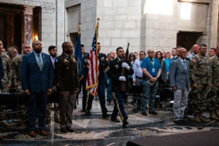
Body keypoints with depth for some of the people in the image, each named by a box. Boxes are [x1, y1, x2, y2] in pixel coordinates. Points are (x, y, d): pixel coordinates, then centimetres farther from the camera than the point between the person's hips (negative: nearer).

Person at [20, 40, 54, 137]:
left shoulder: (47, 57, 9)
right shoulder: (27, 58, -1)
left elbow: (50, 72, 9)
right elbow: (23, 74, -3)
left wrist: (50, 86, 3)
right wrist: (25, 88, -9)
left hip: (44, 88, 3)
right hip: (32, 88, -3)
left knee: (43, 109, 10)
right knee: (32, 110, 5)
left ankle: (42, 128, 20)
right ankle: (31, 129, 16)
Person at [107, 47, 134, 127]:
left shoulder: (126, 62, 13)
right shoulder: (113, 63, -1)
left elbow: (131, 72, 3)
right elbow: (109, 73, -8)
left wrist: (128, 67, -18)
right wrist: (119, 78, -19)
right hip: (116, 86, -5)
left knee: (118, 103, 15)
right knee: (119, 103, -13)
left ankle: (113, 117, 30)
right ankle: (124, 119, -17)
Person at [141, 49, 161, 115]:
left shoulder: (157, 60, 14)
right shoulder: (145, 60, -1)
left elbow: (159, 70, 10)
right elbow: (144, 70, -11)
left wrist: (156, 77, -7)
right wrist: (151, 77, -14)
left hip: (155, 80, 5)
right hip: (147, 80, -5)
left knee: (153, 96, 10)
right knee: (146, 96, -5)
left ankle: (151, 109, 17)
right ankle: (143, 110, -1)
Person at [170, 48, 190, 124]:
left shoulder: (187, 62, 12)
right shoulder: (175, 63, -6)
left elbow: (188, 73, 16)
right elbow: (172, 75, -8)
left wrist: (189, 83, 8)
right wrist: (173, 85, -14)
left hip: (186, 86, 6)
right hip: (178, 86, -6)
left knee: (184, 103, 10)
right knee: (177, 103, -1)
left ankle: (181, 116, 21)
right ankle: (176, 118, 8)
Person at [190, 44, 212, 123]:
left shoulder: (207, 58, 13)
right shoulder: (195, 58, -9)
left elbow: (209, 71, 17)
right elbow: (192, 71, -13)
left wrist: (209, 81, 10)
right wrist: (193, 82, -16)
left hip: (205, 83, 7)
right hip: (197, 83, -7)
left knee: (204, 100, 9)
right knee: (197, 100, 1)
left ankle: (200, 115, 19)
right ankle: (196, 116, 12)